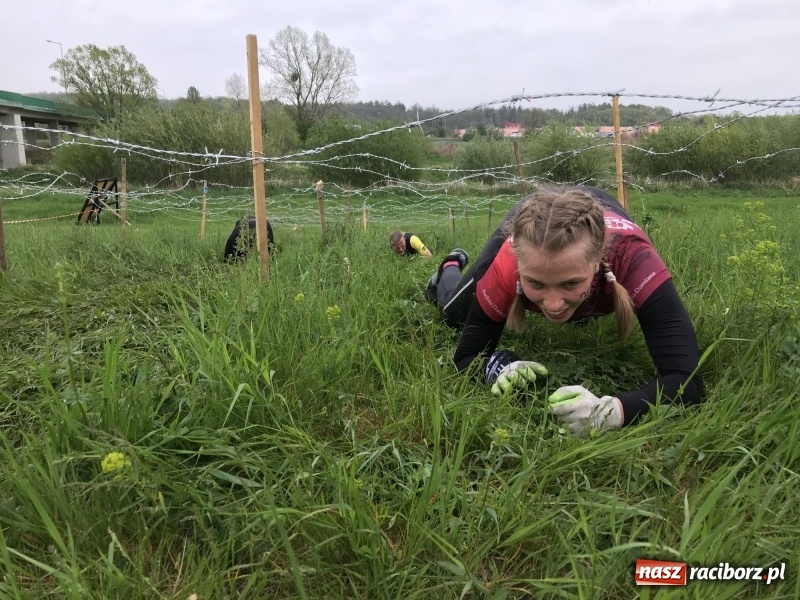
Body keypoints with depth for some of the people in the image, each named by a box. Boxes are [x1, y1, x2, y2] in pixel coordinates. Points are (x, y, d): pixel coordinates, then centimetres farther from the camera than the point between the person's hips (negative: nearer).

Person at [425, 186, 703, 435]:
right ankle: (450, 268, 45)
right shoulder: (507, 267, -45)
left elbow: (687, 379, -50)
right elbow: (466, 356, -31)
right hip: (528, 232, -1)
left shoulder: (632, 257, -47)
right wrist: (501, 366, -52)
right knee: (455, 313, 14)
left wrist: (610, 409, -68)